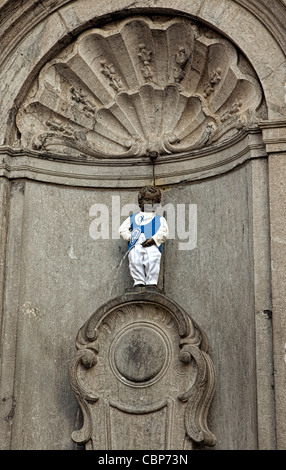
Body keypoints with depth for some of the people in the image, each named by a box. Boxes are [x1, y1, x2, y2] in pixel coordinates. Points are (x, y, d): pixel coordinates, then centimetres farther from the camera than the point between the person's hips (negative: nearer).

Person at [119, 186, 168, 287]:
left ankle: (151, 282, -24)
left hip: (153, 246, -1)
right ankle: (139, 281, -22)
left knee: (152, 261, -27)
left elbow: (164, 232, 10)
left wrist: (153, 239, -7)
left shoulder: (160, 219, 28)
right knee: (135, 261, -24)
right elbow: (122, 229, 21)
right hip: (135, 246, 1)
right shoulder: (133, 218, 31)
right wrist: (130, 237, 1)